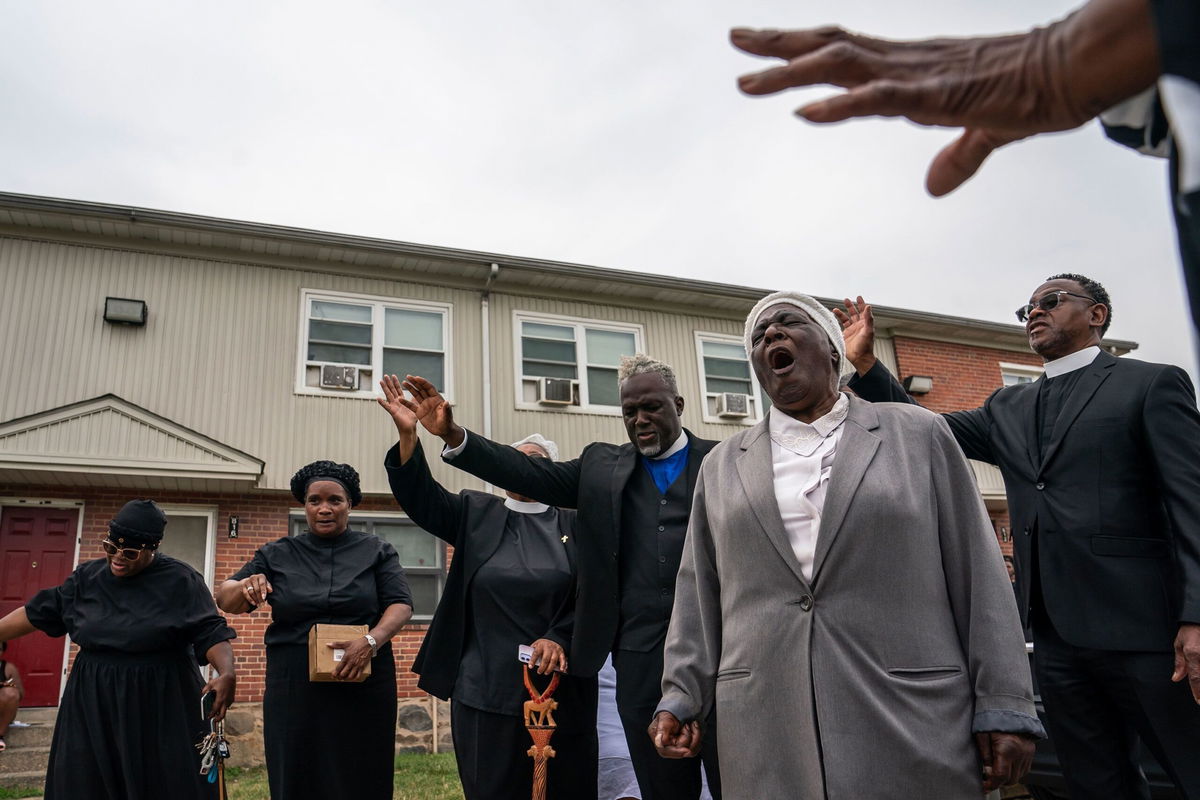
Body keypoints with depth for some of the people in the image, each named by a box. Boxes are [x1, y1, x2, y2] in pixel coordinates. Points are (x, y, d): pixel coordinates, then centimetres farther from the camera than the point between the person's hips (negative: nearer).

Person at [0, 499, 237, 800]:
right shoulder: (87, 576, 4)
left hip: (161, 703, -4)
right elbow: (38, 613, 12)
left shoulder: (181, 581, -10)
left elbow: (210, 633, -15)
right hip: (93, 702, 4)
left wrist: (227, 673, -31)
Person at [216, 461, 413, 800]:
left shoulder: (377, 551, 4)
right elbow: (225, 600, 4)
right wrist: (245, 587, -20)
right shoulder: (277, 555, 8)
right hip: (294, 690, 1)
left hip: (363, 688, -1)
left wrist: (371, 640, -23)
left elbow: (400, 603, -3)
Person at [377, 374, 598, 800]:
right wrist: (408, 435, -18)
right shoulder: (477, 514, 8)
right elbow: (422, 496, -4)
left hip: (562, 689, 0)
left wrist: (559, 638, -16)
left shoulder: (574, 525, 5)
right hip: (487, 689, 0)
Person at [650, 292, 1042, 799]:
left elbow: (977, 577, 2)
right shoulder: (721, 466, 12)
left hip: (913, 727, -1)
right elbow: (699, 595, 12)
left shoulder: (918, 435, 6)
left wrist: (1004, 707, -3)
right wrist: (681, 695, 4)